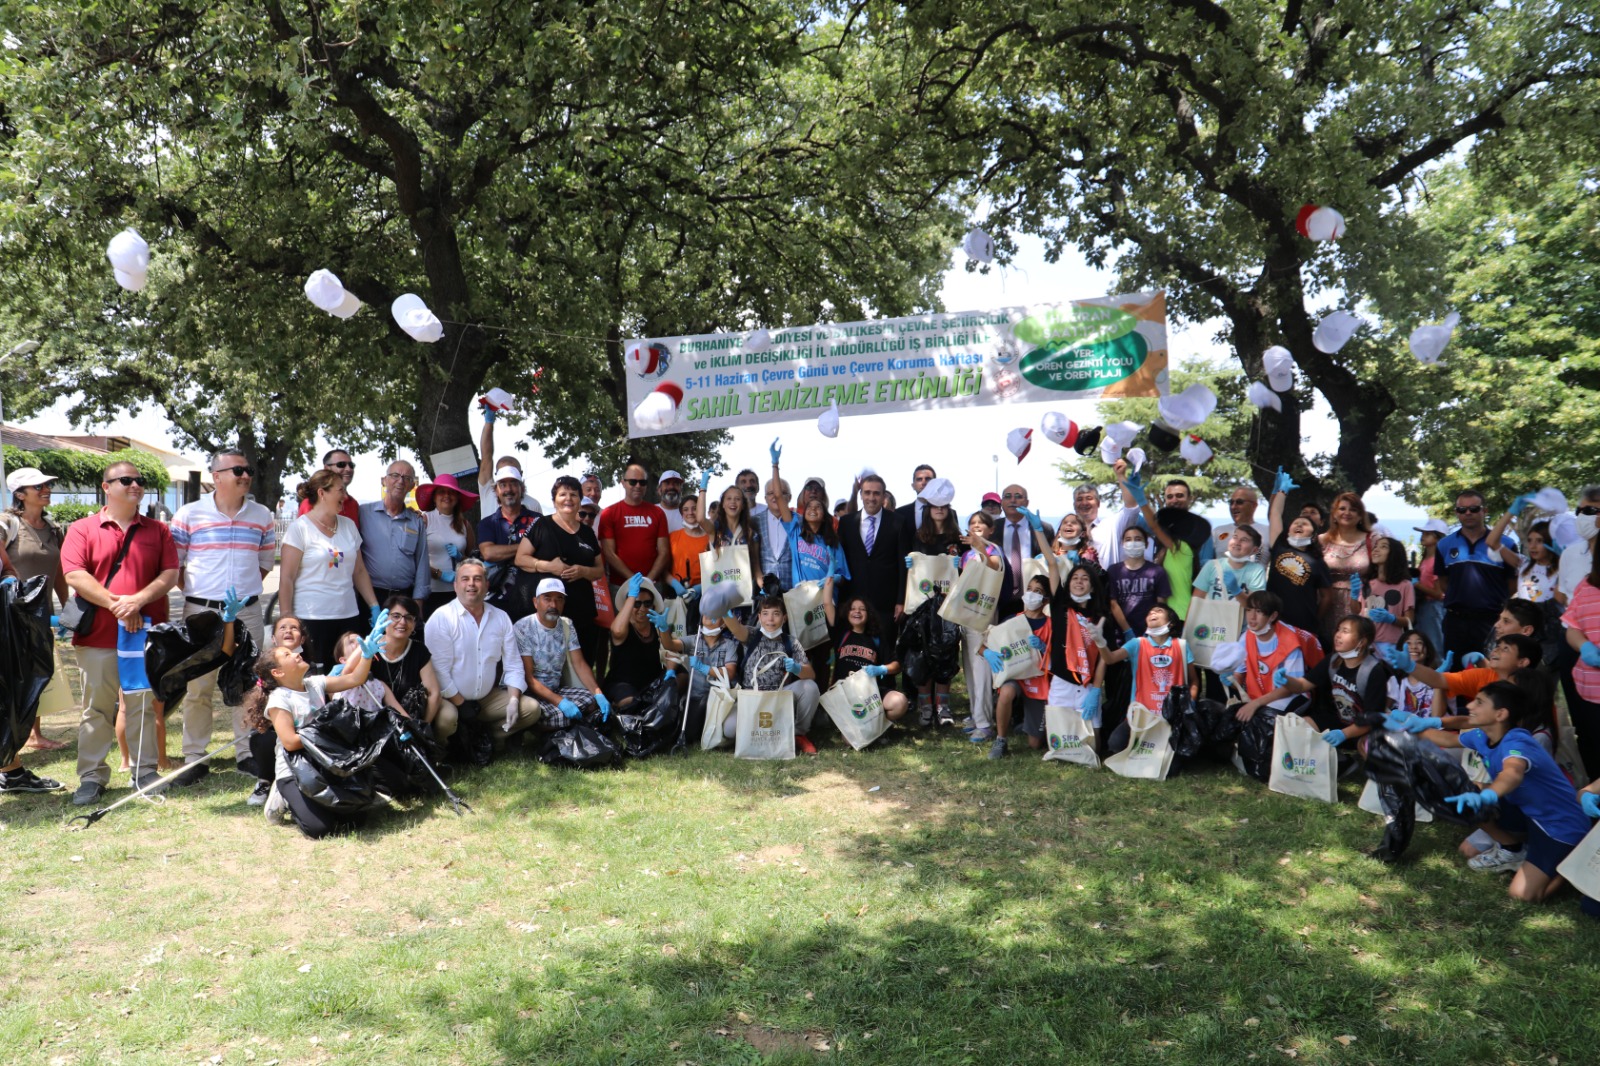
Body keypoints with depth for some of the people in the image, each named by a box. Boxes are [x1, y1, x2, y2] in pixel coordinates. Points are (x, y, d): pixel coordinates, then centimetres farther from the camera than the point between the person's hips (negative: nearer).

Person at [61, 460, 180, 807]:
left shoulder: (158, 531, 9)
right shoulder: (82, 530, 3)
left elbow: (170, 574, 1)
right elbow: (74, 575, -8)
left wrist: (138, 600, -15)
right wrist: (116, 604, -16)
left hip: (145, 632, 1)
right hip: (97, 636, -1)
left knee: (143, 706, 7)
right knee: (96, 709, 5)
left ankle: (145, 771, 16)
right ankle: (92, 777, 12)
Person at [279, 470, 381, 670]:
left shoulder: (349, 525, 12)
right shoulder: (300, 528, -3)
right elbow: (286, 578, -6)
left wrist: (375, 607, 7)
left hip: (348, 616, 5)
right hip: (311, 619, -5)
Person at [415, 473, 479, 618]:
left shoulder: (464, 524, 12)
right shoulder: (424, 519, 1)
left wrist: (460, 557, 0)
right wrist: (440, 574, -12)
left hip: (458, 592, 3)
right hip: (430, 591, -3)